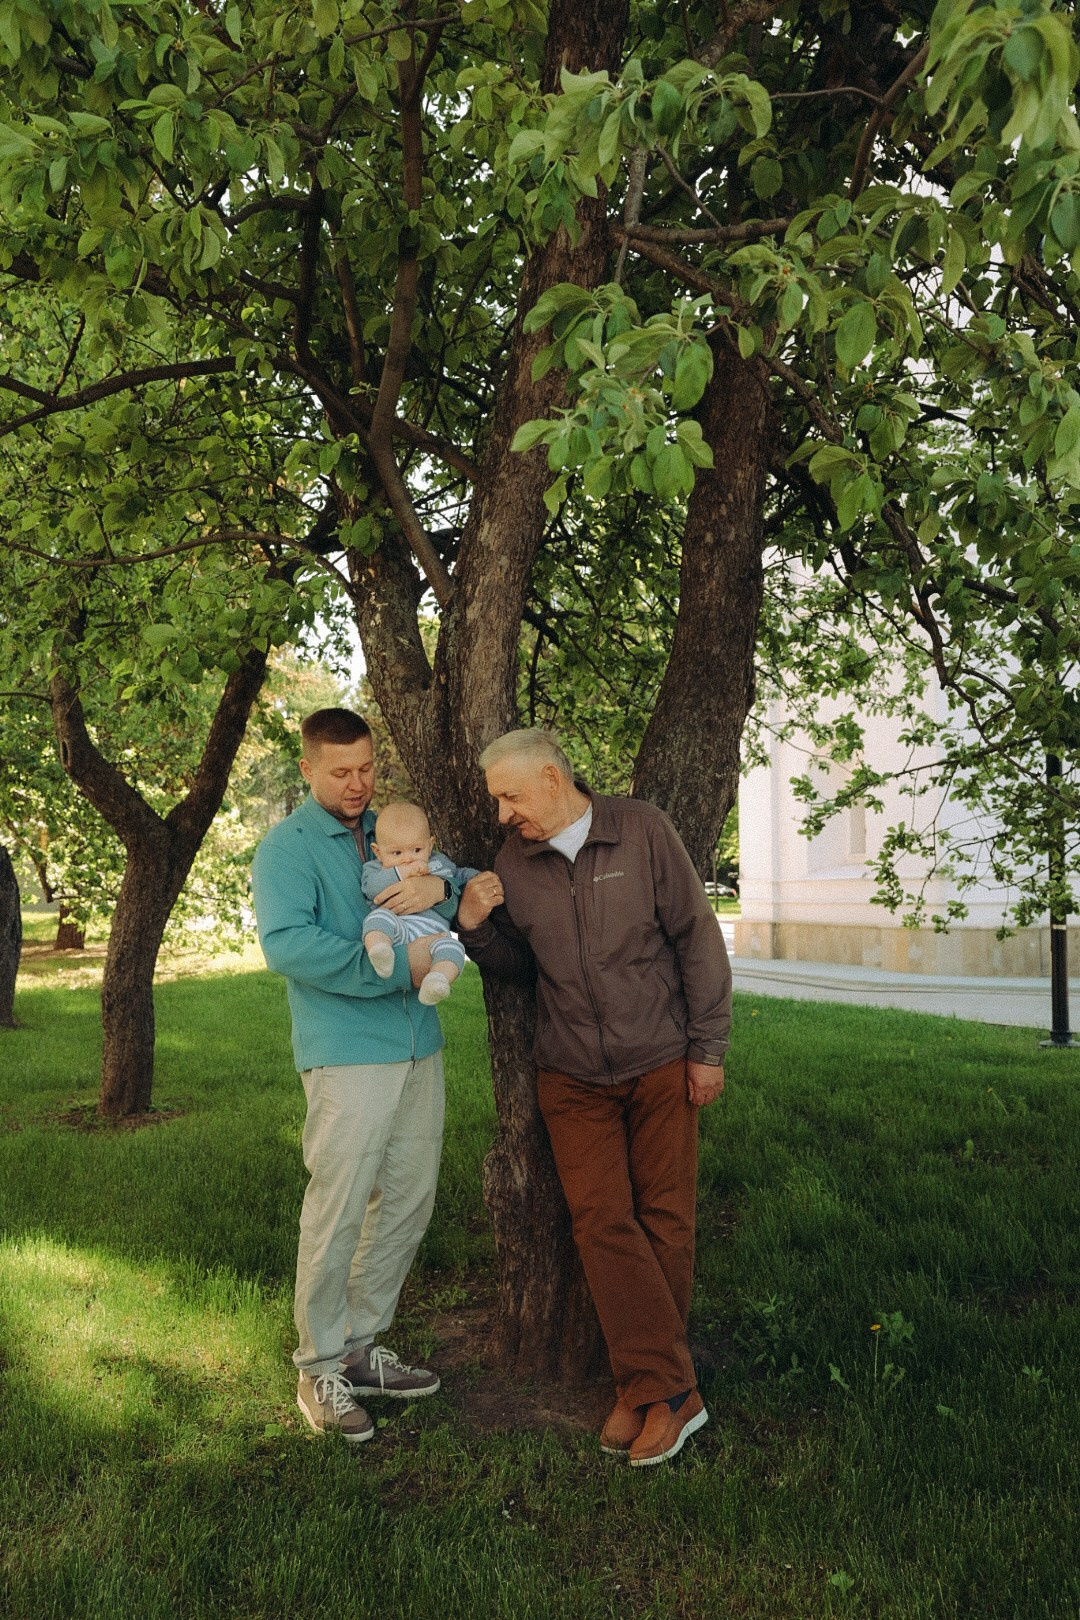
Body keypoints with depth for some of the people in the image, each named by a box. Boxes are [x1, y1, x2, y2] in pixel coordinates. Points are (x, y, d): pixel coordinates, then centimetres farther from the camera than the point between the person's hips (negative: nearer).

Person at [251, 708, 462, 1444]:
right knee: (337, 1211, -3)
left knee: (408, 1203, 12)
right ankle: (320, 1370, 14)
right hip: (347, 1053, -7)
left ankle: (361, 1345, 28)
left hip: (418, 1046, 7)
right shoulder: (287, 847, -5)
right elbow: (287, 943, -21)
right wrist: (398, 967, -22)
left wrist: (442, 884, -10)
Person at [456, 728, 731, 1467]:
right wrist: (475, 927, -9)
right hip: (573, 1077, 2)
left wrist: (708, 1047, -5)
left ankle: (648, 1385, 19)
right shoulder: (514, 861, 0)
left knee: (664, 1219, 5)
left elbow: (697, 937, -5)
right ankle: (668, 1391, 3)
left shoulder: (642, 831, -9)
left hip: (661, 1064, -2)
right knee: (602, 1221, -4)